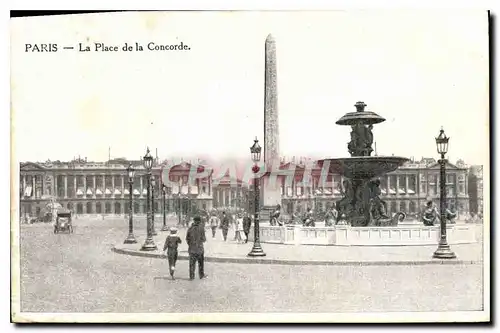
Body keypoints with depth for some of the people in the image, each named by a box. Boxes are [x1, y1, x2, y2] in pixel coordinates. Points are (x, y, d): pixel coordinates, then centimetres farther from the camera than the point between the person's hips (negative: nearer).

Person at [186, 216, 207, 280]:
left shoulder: (190, 228, -1)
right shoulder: (201, 228, -10)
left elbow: (187, 238, 4)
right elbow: (203, 239, -11)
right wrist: (205, 239, 12)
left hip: (192, 248, 2)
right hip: (199, 248, -2)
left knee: (192, 263, 8)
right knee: (201, 262, 13)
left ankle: (191, 276, 9)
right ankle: (201, 275, 21)